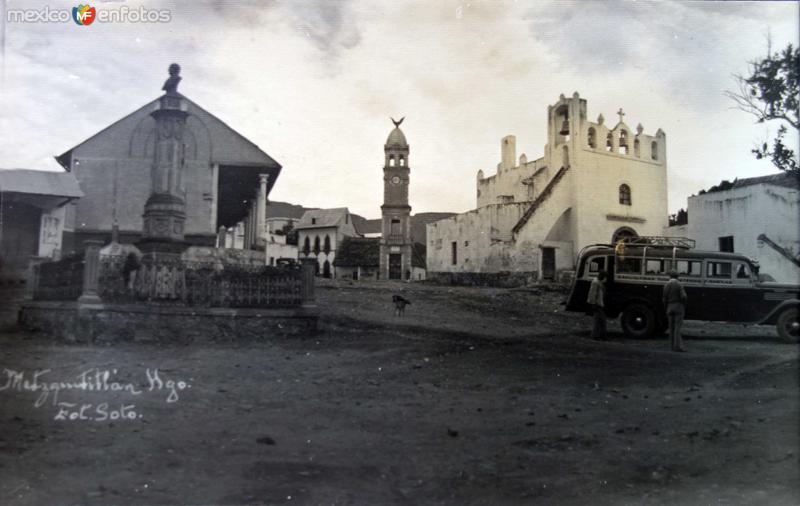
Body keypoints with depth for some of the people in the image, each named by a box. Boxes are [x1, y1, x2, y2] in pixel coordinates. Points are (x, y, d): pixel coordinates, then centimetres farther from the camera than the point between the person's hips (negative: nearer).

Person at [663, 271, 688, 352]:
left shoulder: (666, 285, 5)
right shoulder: (679, 284, -7)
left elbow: (665, 299, 4)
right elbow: (683, 296, -16)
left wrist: (666, 310, 11)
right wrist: (684, 306, 0)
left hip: (670, 308, 4)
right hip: (679, 308, -4)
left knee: (672, 328, 8)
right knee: (678, 327, -7)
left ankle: (673, 345, 8)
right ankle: (678, 346, -11)